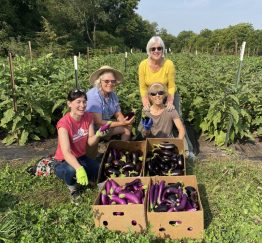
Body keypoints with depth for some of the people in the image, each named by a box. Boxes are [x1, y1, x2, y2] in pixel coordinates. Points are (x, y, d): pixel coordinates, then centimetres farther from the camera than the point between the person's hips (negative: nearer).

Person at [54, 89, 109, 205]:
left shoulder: (88, 117, -9)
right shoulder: (64, 123, -27)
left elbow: (90, 142, -7)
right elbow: (66, 152, -37)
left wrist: (97, 135, -30)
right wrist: (79, 169, -54)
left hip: (81, 158, 5)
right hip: (64, 162, -5)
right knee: (72, 170, -39)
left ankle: (77, 180, 15)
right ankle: (73, 187, -1)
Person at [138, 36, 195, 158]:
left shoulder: (169, 64, -25)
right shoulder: (143, 65, -21)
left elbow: (171, 86, -17)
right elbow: (143, 87, -15)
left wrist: (170, 102, -27)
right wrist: (146, 104, -22)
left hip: (169, 97, -1)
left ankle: (188, 150, 12)